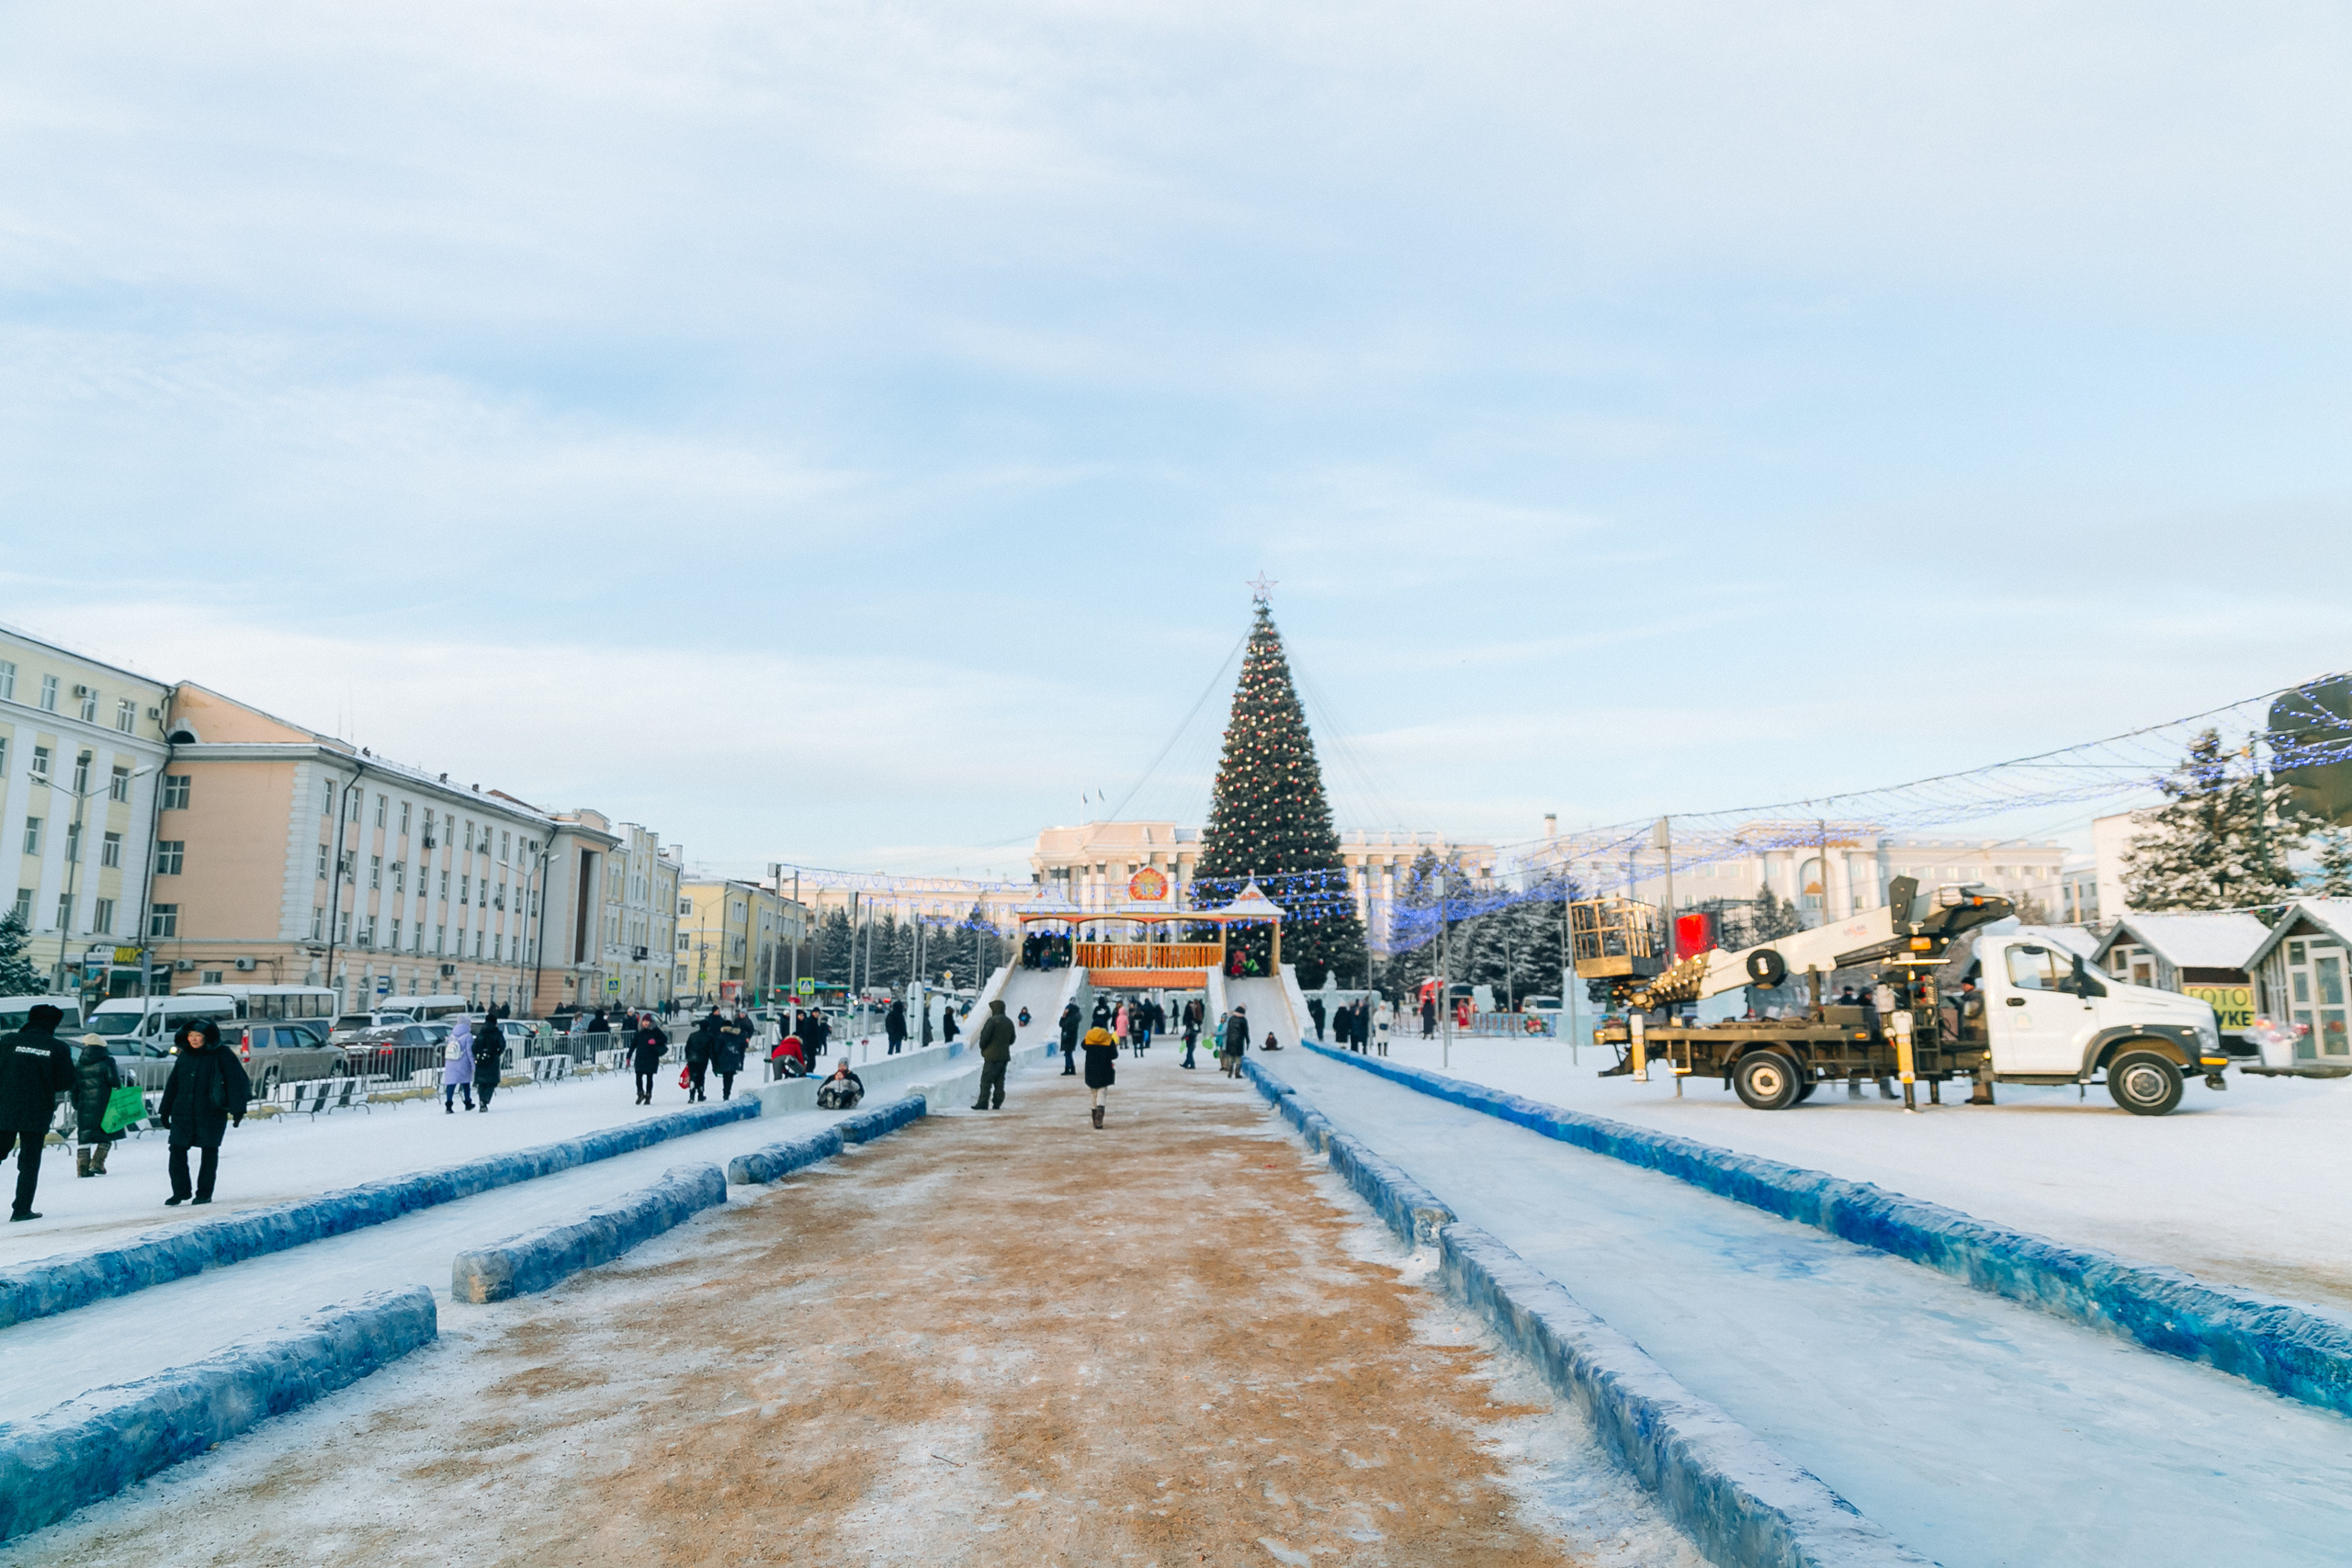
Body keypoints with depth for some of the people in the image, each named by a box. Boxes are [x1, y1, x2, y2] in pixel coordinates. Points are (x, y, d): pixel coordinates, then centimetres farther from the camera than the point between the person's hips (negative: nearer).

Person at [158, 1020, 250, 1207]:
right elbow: (172, 1084, 17)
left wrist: (238, 1109, -14)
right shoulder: (184, 1056, 9)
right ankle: (180, 1192, 12)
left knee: (209, 1152, 2)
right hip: (183, 1113, 4)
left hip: (211, 1113, -4)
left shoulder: (221, 1055, -6)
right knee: (177, 1150, -1)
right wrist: (165, 1111, 16)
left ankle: (204, 1193, 13)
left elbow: (237, 1081, -9)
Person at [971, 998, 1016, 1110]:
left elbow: (985, 1037, -16)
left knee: (986, 1080, -4)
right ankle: (998, 1103, 8)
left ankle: (983, 1103, -7)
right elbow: (1012, 1039, 18)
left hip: (992, 1056, -7)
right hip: (1005, 1056, 7)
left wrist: (982, 1046, 1)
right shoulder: (1009, 1022, 13)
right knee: (999, 1081, 9)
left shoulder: (992, 1020, -12)